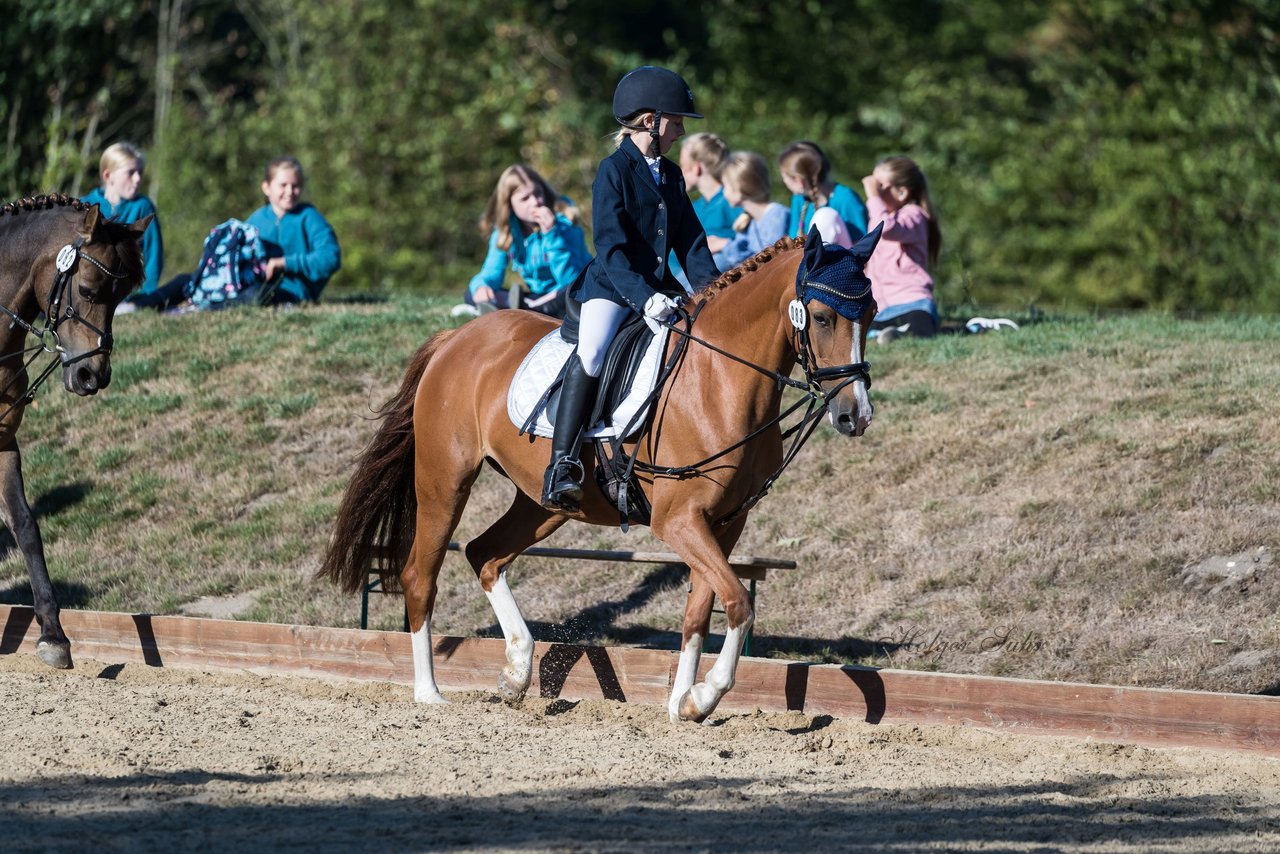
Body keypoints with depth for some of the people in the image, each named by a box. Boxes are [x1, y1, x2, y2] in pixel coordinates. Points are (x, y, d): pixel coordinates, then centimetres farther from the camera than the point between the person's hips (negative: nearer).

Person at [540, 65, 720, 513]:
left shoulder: (670, 175, 15)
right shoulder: (615, 170, -8)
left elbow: (691, 240, 14)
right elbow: (611, 248, -16)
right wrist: (643, 298, -28)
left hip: (660, 287, 7)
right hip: (611, 287, -7)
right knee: (593, 352, -31)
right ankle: (561, 465, -31)